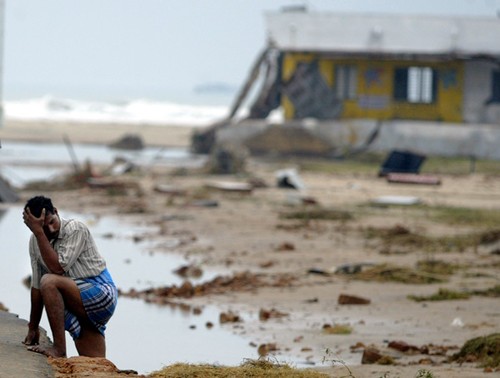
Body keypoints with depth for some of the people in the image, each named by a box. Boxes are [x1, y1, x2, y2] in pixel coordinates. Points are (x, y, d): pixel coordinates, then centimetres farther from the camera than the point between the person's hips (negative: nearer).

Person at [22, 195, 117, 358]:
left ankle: (59, 349, -25)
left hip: (101, 292, -7)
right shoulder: (35, 241, 5)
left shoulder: (75, 229, -14)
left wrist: (39, 232, -24)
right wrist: (33, 328, 12)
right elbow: (36, 285, 11)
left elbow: (58, 268, -27)